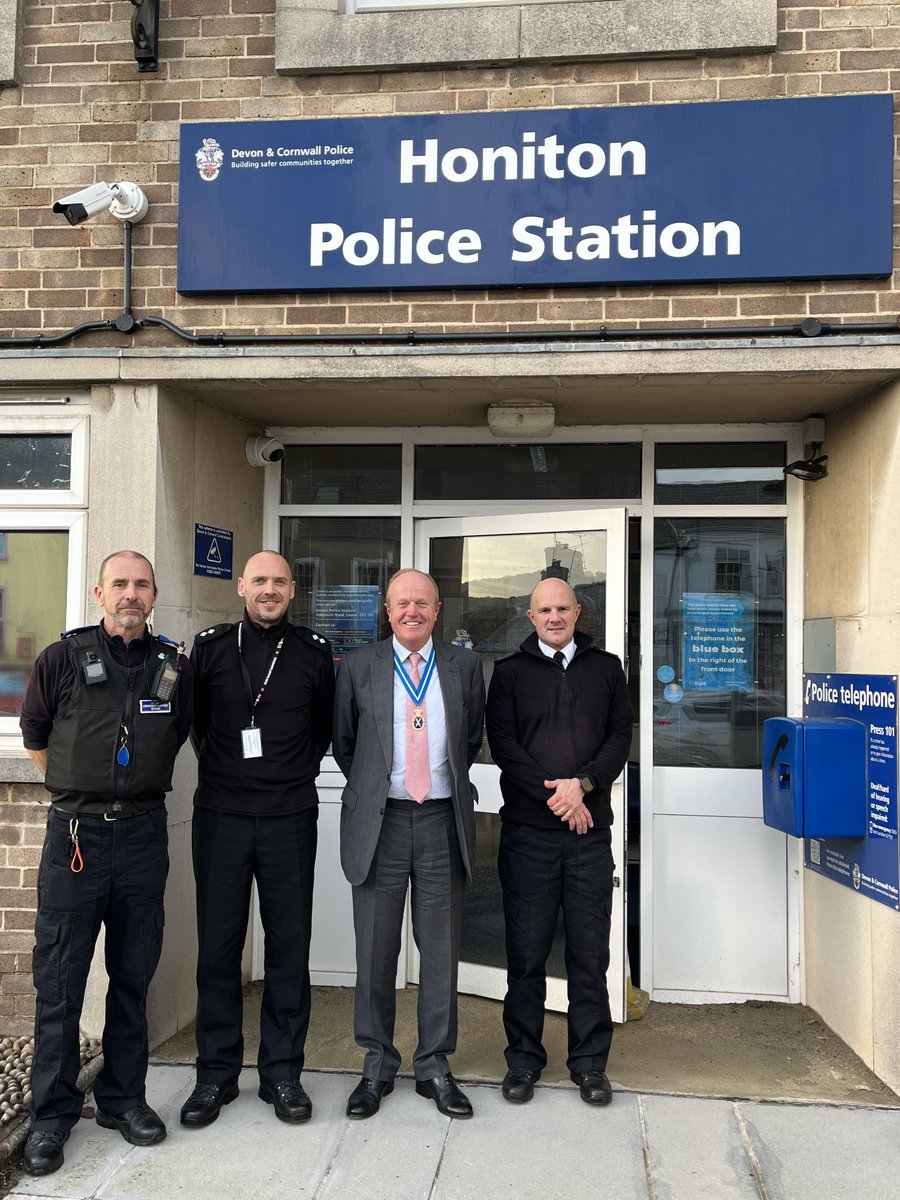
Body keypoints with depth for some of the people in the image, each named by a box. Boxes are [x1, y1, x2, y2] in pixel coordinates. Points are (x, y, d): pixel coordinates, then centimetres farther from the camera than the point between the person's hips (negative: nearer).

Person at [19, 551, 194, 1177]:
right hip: (75, 833, -2)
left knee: (134, 977, 12)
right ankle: (52, 1114, 19)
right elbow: (34, 732, 10)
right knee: (59, 983, 4)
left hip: (144, 833, 2)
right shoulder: (63, 658, -2)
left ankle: (124, 1099, 27)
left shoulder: (176, 666, 4)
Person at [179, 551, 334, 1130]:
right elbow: (196, 722, 14)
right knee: (218, 946, 6)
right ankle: (217, 1074, 21)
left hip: (290, 817, 0)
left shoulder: (314, 652, 3)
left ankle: (282, 1072, 20)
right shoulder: (210, 646, 4)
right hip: (221, 815, 1)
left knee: (289, 946, 6)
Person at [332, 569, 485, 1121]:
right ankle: (377, 1065, 24)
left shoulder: (465, 665, 6)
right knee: (376, 950, 7)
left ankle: (435, 1065, 23)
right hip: (380, 821, -1)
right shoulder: (359, 666, 3)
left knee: (441, 949, 7)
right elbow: (343, 742, 12)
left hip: (443, 821, 1)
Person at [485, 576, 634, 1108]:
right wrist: (554, 796, -10)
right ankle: (524, 1059, 19)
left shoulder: (606, 668, 12)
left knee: (590, 953, 6)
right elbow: (502, 743, -1)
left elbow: (621, 736, 5)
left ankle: (590, 1062, 20)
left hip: (590, 831, 1)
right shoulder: (511, 672, 7)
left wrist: (583, 784, -11)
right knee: (527, 952, 5)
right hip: (528, 831, -1)